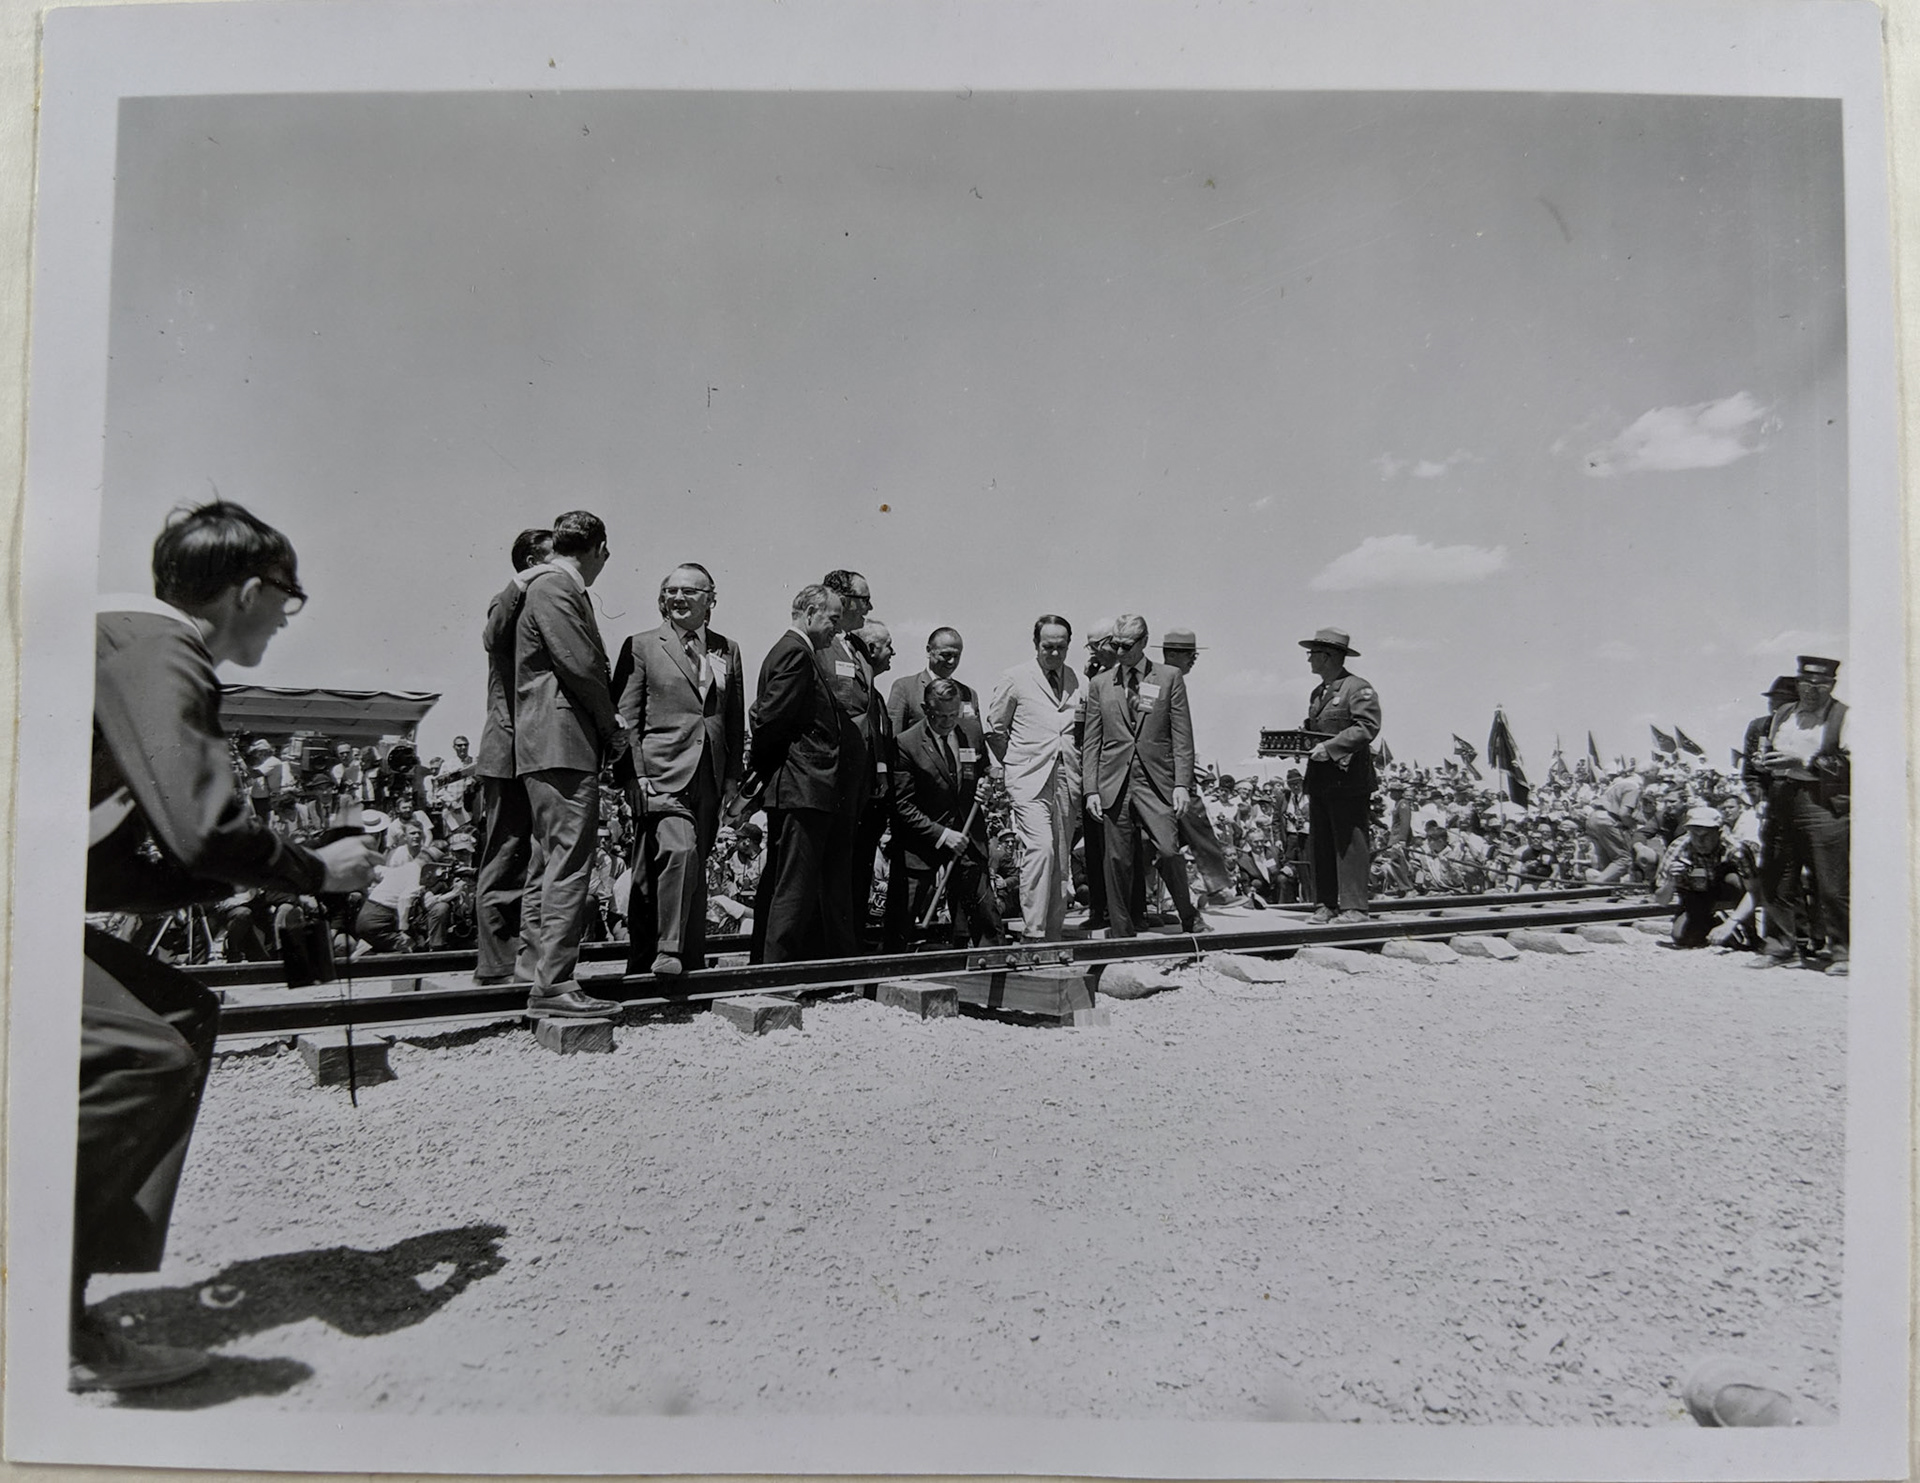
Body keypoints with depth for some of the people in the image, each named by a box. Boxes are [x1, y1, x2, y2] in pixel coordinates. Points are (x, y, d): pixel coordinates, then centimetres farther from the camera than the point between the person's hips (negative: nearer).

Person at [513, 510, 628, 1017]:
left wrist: (607, 727, 15)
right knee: (569, 865, -11)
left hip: (550, 747, 11)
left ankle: (543, 980, 19)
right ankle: (554, 986, -9)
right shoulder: (555, 587, -9)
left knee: (547, 866, 12)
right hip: (563, 744, -11)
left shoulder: (552, 587, 23)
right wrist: (611, 730, -6)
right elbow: (582, 666, -16)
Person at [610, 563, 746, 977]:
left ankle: (691, 959, 16)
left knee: (694, 865, 7)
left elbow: (736, 721, 17)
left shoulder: (727, 651, 16)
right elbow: (625, 717, 1)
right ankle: (664, 951, -13)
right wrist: (636, 773, -9)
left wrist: (734, 775, 11)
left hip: (709, 778, 4)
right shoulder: (641, 646, 5)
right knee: (678, 850, -22)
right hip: (661, 772, -4)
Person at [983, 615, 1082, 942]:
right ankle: (1033, 933, -15)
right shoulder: (1015, 679, 1)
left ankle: (1053, 935, 15)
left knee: (1061, 859, 6)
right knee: (1040, 848, -19)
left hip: (1067, 780, 4)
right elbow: (994, 729, 9)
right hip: (1030, 780, -4)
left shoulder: (1075, 681, 9)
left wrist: (1080, 774, 12)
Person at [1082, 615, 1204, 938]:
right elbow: (1092, 742, 10)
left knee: (1169, 850, -8)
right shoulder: (1099, 684, 10)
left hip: (1156, 781, -2)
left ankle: (1189, 917, 15)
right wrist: (1092, 789, 3)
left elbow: (1182, 737, 2)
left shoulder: (1170, 678, 5)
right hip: (1114, 784, 2)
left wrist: (1182, 784, -5)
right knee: (1117, 859, 3)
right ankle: (1121, 931, 15)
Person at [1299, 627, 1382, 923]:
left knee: (1349, 844, -6)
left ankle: (1353, 908, -2)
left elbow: (1368, 727, -17)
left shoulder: (1358, 688, -6)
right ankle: (1325, 905, 13)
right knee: (1319, 845, 7)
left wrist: (1330, 747, -23)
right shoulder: (1317, 693, 21)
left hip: (1348, 779, -8)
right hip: (1319, 780, 8)